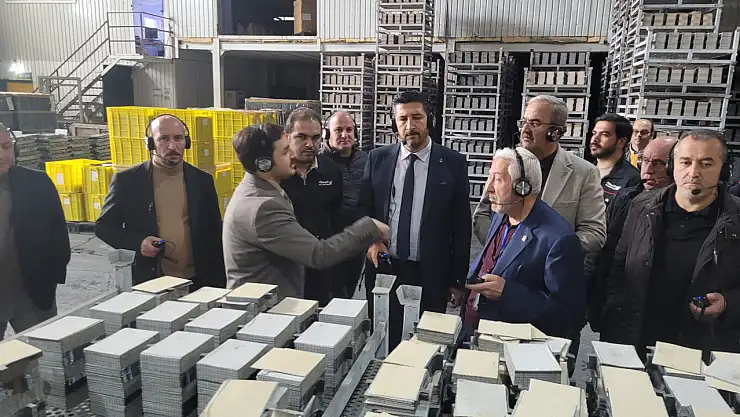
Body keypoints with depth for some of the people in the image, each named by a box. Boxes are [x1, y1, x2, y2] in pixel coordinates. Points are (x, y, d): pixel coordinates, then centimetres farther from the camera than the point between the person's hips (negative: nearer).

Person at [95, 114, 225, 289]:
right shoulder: (127, 180, -2)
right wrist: (138, 242, -14)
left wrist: (219, 286, 5)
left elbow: (214, 237, 6)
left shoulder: (202, 181, 3)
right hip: (145, 283, -1)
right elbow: (103, 226, 5)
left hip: (196, 283, 1)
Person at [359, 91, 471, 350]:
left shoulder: (453, 163, -3)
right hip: (383, 269, 2)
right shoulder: (378, 159, 4)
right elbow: (363, 209, 12)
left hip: (431, 274, -2)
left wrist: (458, 280, -1)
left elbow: (461, 225, -1)